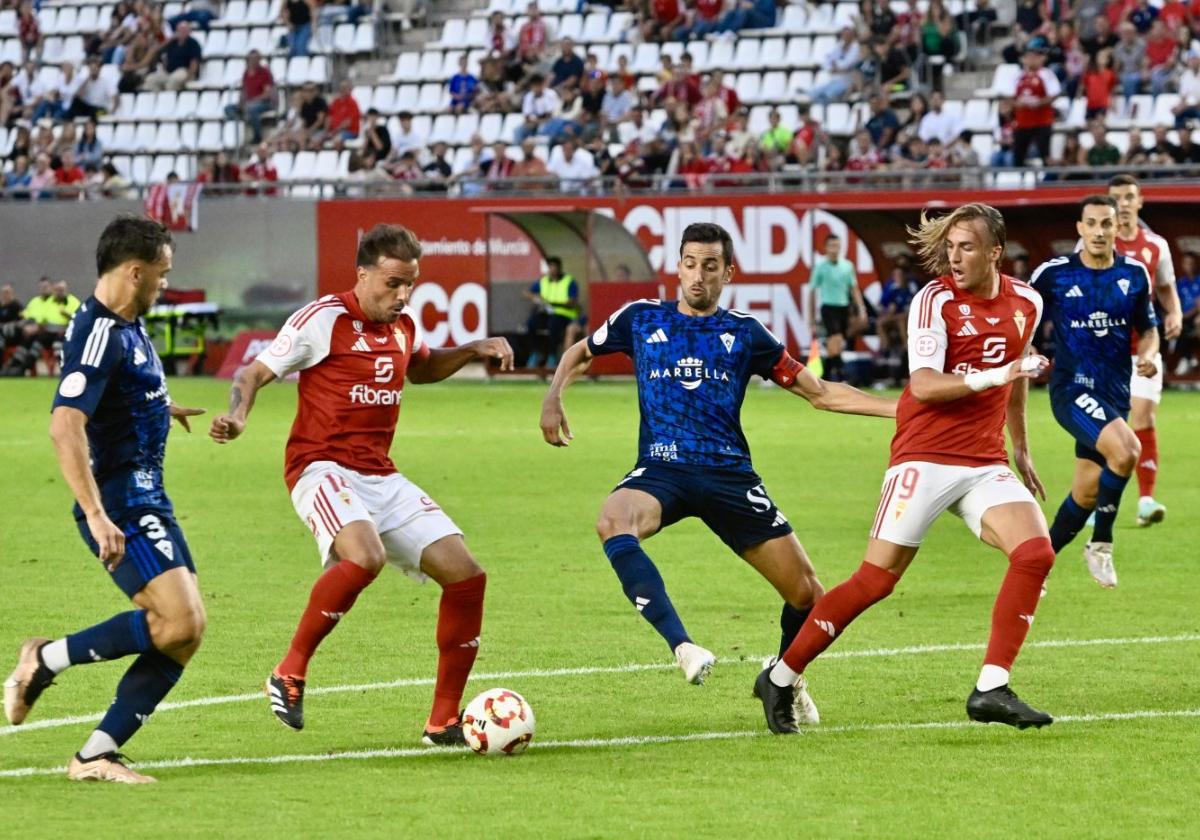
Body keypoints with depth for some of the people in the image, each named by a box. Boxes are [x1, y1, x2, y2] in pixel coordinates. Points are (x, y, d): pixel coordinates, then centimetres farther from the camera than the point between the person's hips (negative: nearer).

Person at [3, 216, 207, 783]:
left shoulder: (126, 326, 13)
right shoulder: (99, 335, -19)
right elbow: (65, 426, -29)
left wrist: (160, 407, 54)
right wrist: (96, 515, -35)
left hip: (145, 498, 10)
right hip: (122, 505, -10)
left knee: (183, 633, 2)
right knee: (179, 623, -20)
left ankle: (95, 755, 1)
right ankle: (45, 660, -5)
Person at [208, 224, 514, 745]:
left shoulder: (404, 326, 13)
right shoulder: (324, 319, -8)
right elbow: (255, 372, -6)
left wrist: (473, 351, 22)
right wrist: (237, 416, -25)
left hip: (381, 477, 8)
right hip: (323, 468, -8)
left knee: (465, 575, -3)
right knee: (365, 556, -37)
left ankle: (444, 722, 8)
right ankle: (290, 674, -19)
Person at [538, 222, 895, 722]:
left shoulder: (744, 333, 9)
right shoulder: (642, 319, 9)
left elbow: (820, 393, 13)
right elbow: (579, 355, 26)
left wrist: (900, 408, 5)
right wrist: (553, 397, 6)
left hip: (729, 474, 1)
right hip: (661, 469, -1)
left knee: (807, 594, -4)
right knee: (614, 524, -38)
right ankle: (681, 646, -44)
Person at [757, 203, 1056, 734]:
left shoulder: (1025, 303, 8)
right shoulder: (935, 300, -10)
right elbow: (923, 386, -20)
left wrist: (1021, 449, 31)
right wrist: (989, 377, -31)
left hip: (985, 464, 5)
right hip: (925, 458, -5)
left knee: (1036, 552, -17)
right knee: (876, 579, -7)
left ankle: (991, 691, -15)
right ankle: (781, 679, 7)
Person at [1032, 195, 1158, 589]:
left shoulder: (1134, 274, 4)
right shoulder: (1054, 274, -6)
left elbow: (1148, 329, 15)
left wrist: (1148, 354, -6)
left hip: (1114, 394, 5)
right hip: (1072, 389, -5)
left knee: (1086, 494, 8)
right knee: (1126, 450, -29)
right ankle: (1101, 544, -11)